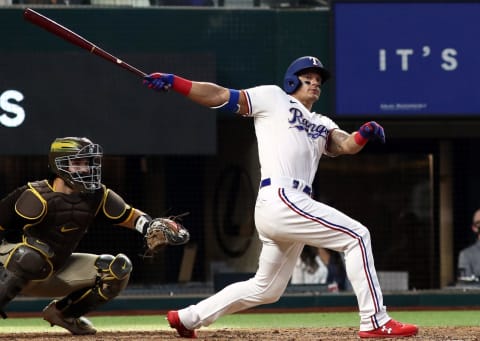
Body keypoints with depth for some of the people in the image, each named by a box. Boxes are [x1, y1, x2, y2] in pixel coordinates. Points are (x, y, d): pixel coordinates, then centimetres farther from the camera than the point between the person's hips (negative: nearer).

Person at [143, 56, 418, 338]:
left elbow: (346, 145, 8)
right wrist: (172, 82, -6)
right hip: (280, 200, -8)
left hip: (294, 207, 8)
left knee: (266, 289, 16)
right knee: (357, 236, -13)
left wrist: (364, 134, -14)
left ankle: (188, 318, 26)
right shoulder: (273, 98, 10)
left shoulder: (322, 125, 26)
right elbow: (221, 97, 4)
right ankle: (375, 322, -14)